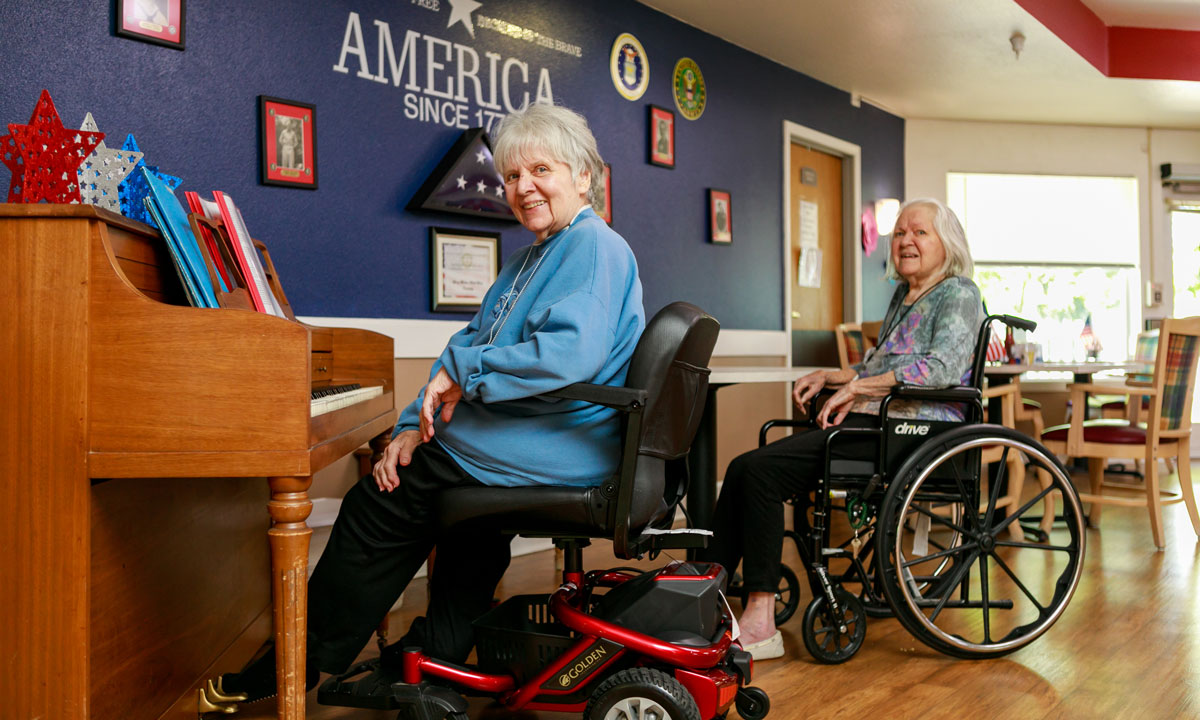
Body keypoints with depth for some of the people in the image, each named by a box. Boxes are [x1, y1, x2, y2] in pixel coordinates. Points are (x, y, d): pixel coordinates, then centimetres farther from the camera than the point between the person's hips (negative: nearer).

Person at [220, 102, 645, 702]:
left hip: (555, 453, -10)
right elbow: (469, 349, 12)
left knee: (378, 503, -4)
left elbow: (572, 353, -29)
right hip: (557, 448, 10)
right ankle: (446, 644, 37)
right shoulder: (532, 257, 19)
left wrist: (465, 371, -20)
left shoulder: (593, 245, -12)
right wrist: (416, 423, 0)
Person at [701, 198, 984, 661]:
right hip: (874, 422, 9)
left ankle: (760, 624, -22)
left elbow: (942, 367, -18)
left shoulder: (958, 294, -1)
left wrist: (857, 388, -17)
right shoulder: (902, 296, 26)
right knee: (745, 469, -10)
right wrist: (828, 377, 16)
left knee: (759, 470, -25)